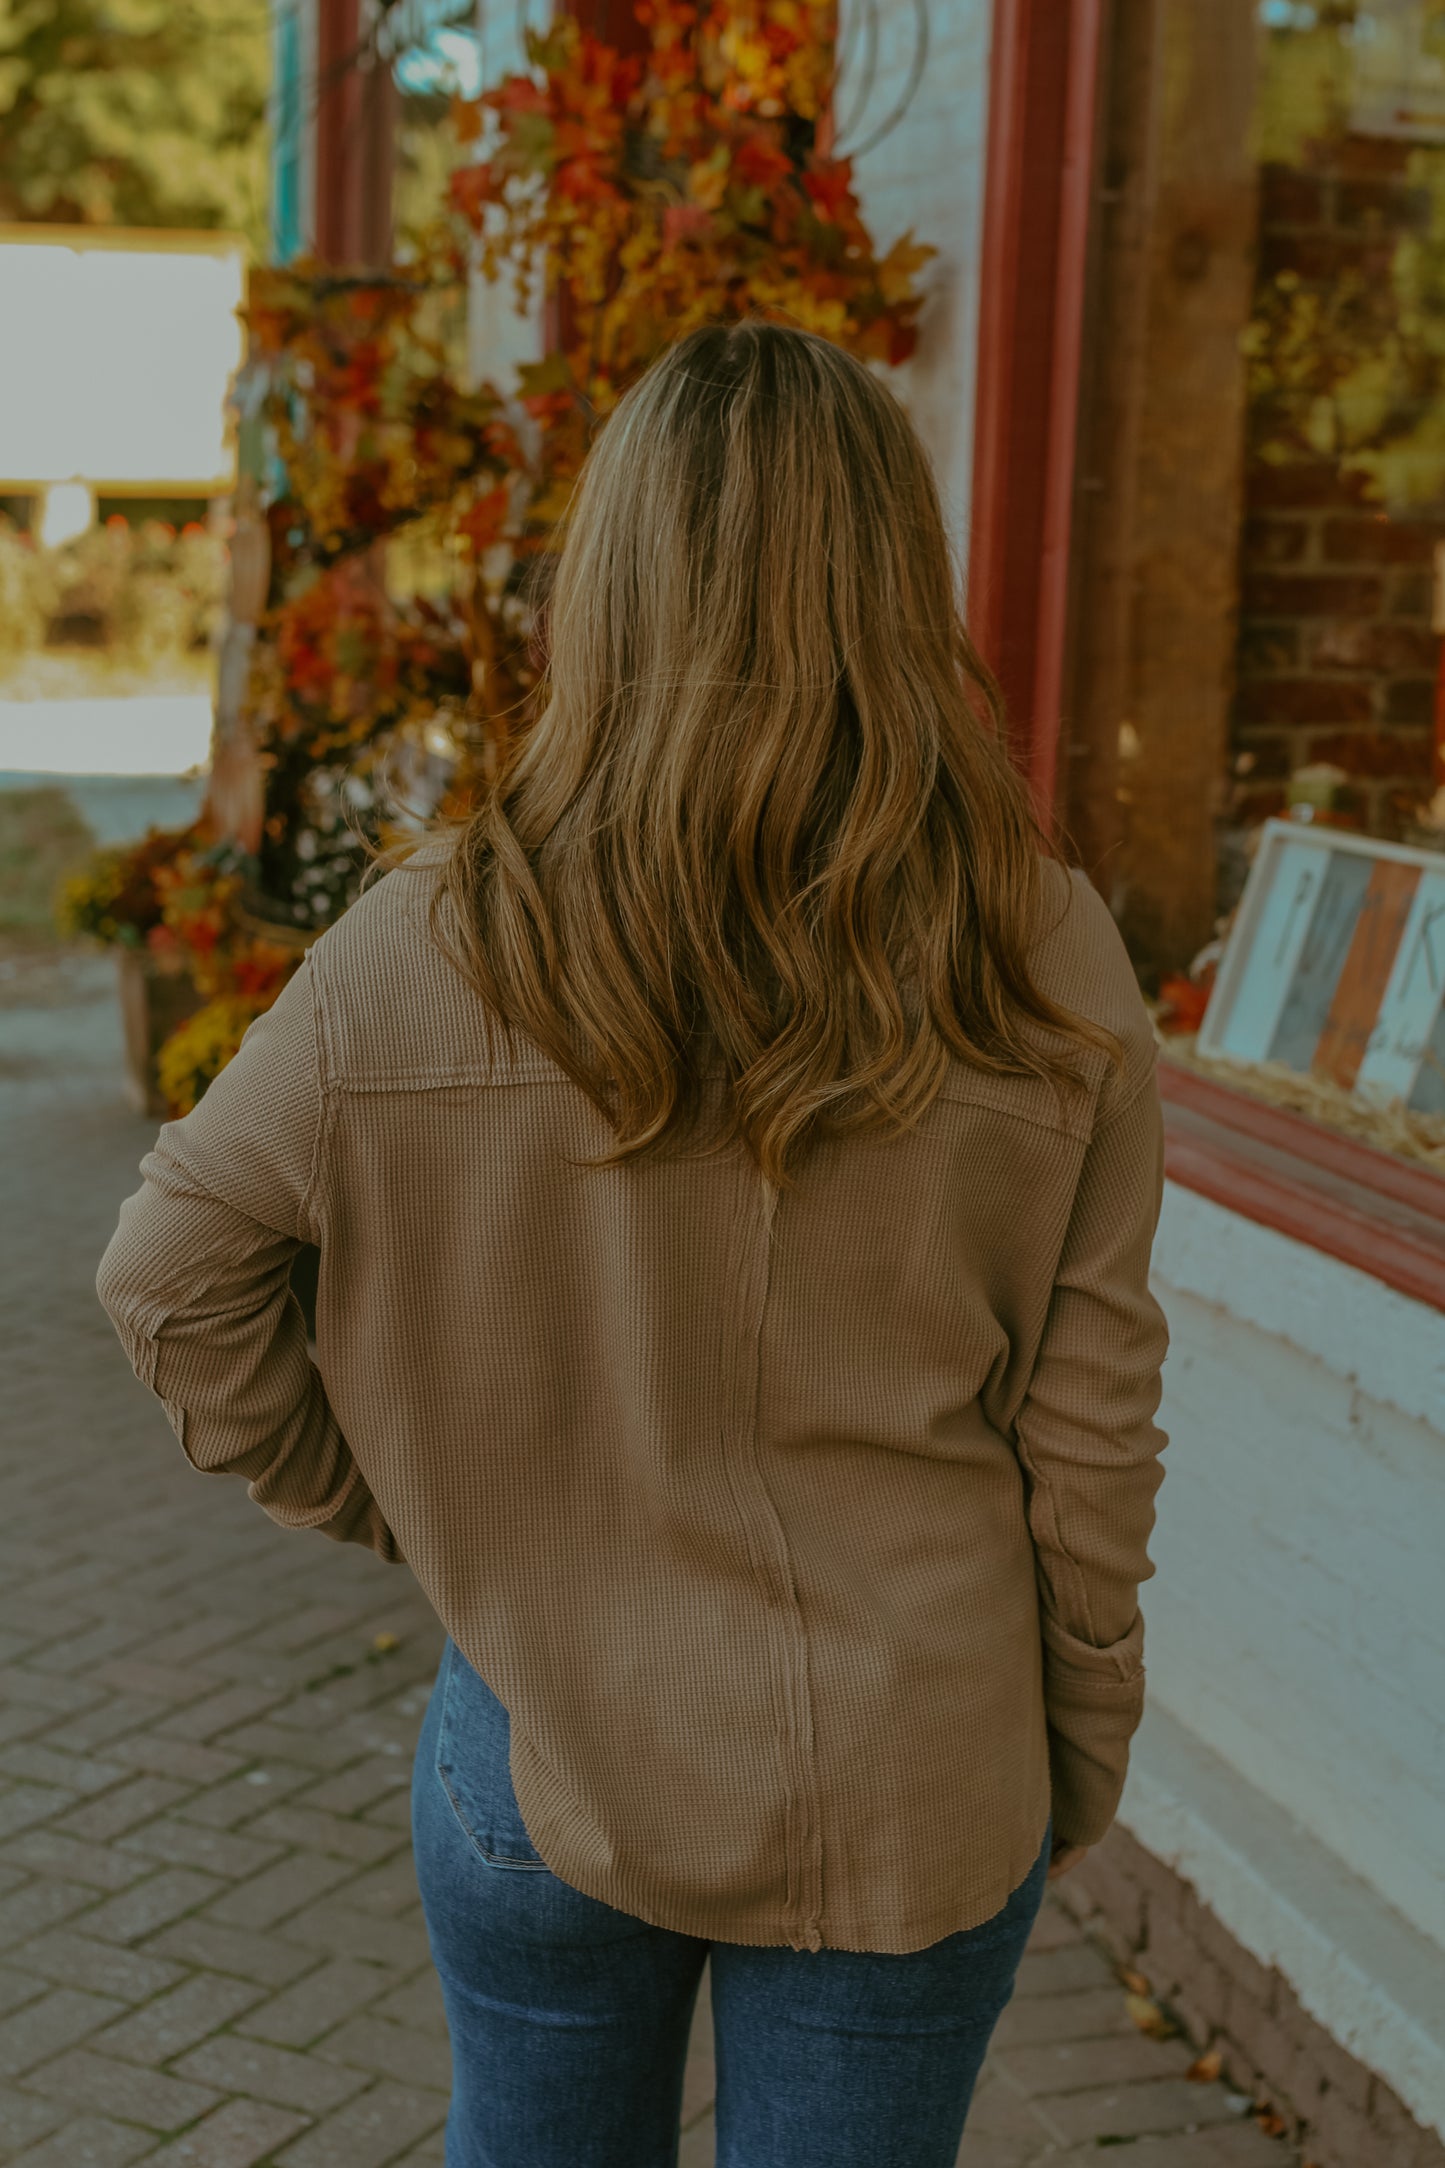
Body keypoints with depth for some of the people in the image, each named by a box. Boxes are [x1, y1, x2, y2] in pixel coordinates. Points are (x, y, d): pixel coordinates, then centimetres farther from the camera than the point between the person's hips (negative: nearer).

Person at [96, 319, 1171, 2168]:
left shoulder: (439, 948, -15)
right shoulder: (1046, 969, -13)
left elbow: (170, 1275, -6)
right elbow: (1088, 1432, -7)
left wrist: (377, 1499, 7)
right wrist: (1077, 1760, 7)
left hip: (548, 1755, 0)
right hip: (914, 1795, 0)